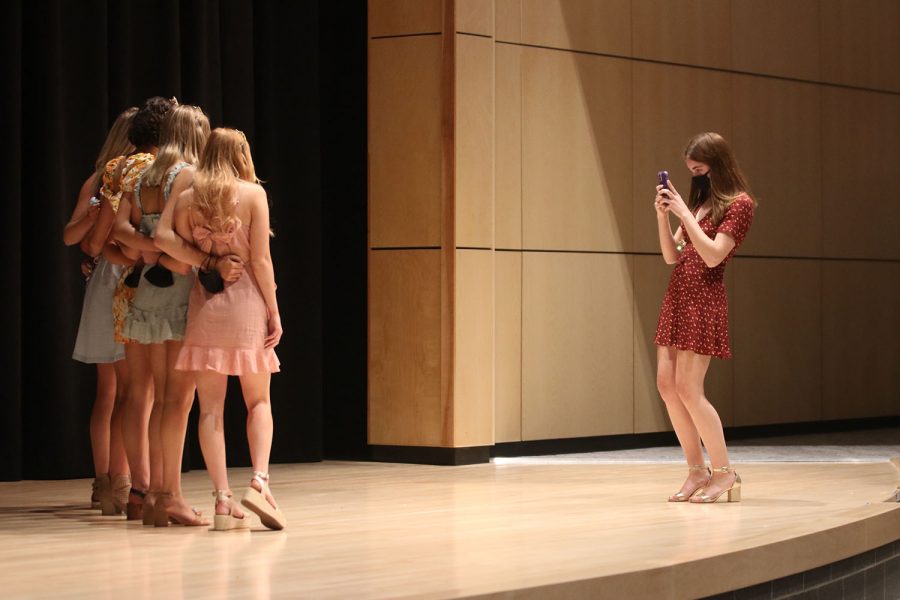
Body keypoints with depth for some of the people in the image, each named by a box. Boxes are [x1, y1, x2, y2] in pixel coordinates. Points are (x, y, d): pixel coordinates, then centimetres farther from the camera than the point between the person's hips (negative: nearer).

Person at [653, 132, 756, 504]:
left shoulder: (739, 204, -7)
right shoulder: (699, 201, 15)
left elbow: (713, 255, -16)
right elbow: (672, 256, 14)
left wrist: (684, 213, -15)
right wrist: (663, 215, 0)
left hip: (703, 300, -8)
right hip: (677, 296, 8)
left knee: (688, 388, -11)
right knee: (666, 383, 4)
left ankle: (724, 472, -2)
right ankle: (697, 471, 11)